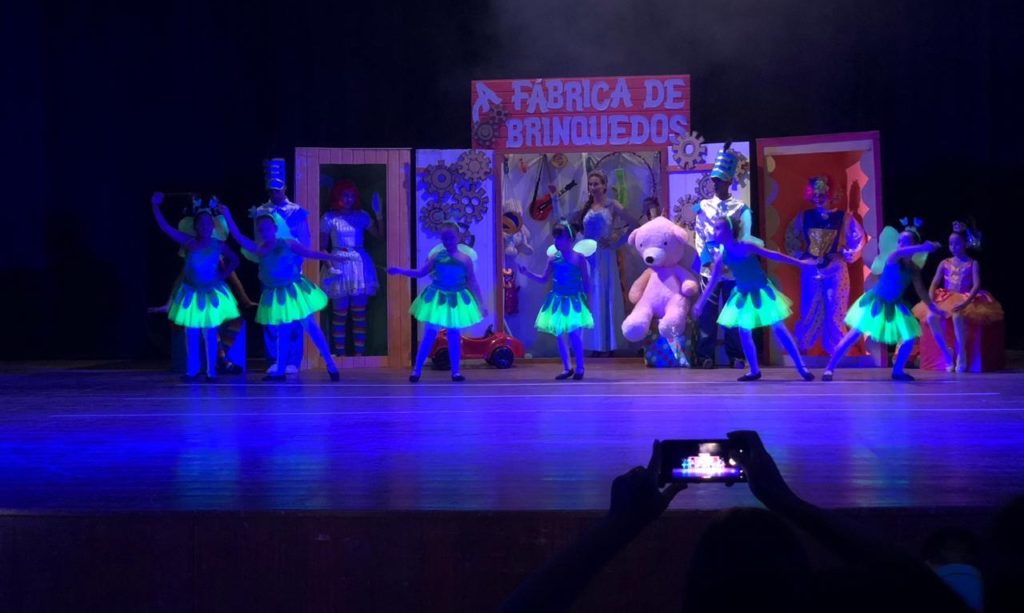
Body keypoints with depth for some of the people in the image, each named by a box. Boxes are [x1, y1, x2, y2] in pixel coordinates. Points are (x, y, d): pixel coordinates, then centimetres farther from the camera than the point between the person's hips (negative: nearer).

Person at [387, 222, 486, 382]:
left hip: (456, 300, 0)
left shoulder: (465, 258, -4)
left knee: (454, 335, 4)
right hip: (437, 300, 0)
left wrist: (480, 304, 3)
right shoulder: (436, 256, -2)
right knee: (430, 334, -1)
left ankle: (456, 371, 12)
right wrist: (399, 270, -2)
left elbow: (473, 283, 1)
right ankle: (416, 369, 4)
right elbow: (420, 273, 6)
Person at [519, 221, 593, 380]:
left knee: (574, 334, -13)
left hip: (574, 300, -5)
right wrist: (528, 273, -1)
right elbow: (544, 279, 10)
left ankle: (579, 367, 3)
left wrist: (588, 296, -4)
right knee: (559, 335, 6)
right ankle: (566, 368, 18)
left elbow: (586, 281, -2)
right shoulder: (553, 258, 3)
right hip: (557, 300, 5)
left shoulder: (579, 257, -7)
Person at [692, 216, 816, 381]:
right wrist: (700, 304, 0)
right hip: (743, 296, 4)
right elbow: (712, 282, 0)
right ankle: (754, 371, 15)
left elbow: (773, 255, -12)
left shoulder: (746, 247, -19)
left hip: (761, 292, -4)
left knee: (779, 328, -5)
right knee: (744, 332, 1)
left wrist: (800, 263, -8)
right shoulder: (721, 256, -8)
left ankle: (801, 367, 0)